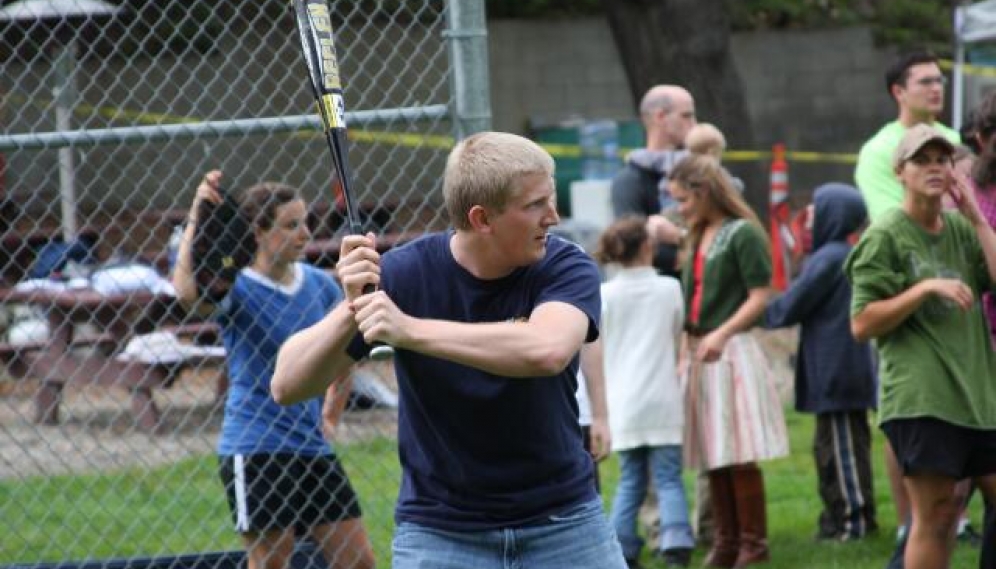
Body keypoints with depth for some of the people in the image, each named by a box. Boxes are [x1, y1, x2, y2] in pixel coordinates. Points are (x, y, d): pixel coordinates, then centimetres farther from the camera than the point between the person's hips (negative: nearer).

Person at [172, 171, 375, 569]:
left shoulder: (320, 285, 7)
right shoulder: (236, 288, -9)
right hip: (255, 449, -6)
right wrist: (196, 218, -30)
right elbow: (186, 293, -33)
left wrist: (330, 414, 15)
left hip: (313, 446, 6)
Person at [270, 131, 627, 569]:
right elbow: (287, 386, -16)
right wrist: (351, 309, -34)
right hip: (440, 532, -1)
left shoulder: (565, 267, -12)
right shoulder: (402, 273, -13)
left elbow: (546, 351, -35)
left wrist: (411, 330, -41)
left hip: (562, 523, 1)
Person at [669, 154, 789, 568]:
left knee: (739, 456, -7)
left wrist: (722, 334, -22)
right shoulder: (697, 239, 16)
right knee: (712, 457, 8)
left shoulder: (743, 234, -7)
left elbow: (759, 297, -12)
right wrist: (686, 343, 13)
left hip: (733, 352, -8)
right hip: (699, 354, 8)